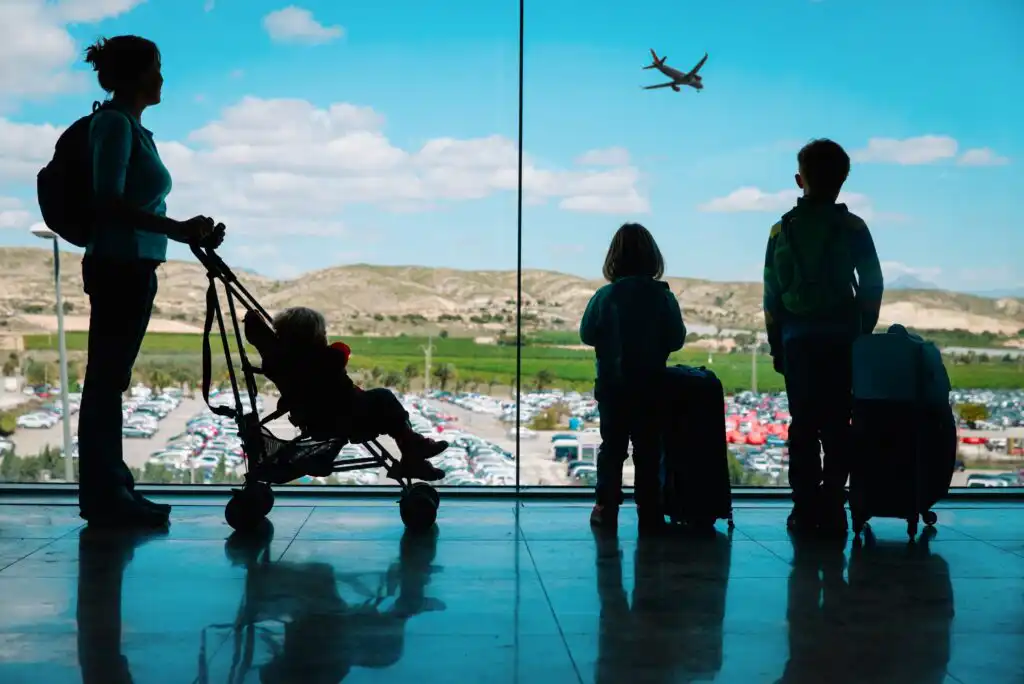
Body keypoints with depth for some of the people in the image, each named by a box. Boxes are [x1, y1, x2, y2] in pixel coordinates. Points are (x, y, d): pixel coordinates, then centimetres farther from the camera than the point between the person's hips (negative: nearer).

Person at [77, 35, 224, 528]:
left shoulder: (133, 126, 16)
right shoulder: (114, 123, -11)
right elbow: (109, 204, -20)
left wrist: (193, 235, 21)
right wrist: (178, 229, -25)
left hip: (132, 267, 9)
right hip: (119, 266, -9)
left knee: (112, 377, 12)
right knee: (106, 377, -4)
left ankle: (108, 489, 20)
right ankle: (103, 496, 2)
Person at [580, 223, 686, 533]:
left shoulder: (605, 296, -9)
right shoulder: (663, 297, -8)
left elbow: (586, 334, -2)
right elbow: (677, 339, -3)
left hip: (612, 385, 0)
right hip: (651, 386, 0)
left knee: (611, 447, 10)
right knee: (648, 449, 7)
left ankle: (606, 509, 8)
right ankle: (649, 513, 8)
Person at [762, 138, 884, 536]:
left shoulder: (782, 230, 5)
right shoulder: (852, 228, 0)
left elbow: (771, 294, 5)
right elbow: (872, 287, 0)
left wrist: (777, 345, 10)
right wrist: (862, 334, 10)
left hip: (796, 339, 2)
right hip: (841, 339, -1)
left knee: (802, 426, 6)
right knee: (837, 427, 1)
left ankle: (806, 511, 5)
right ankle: (832, 512, -2)